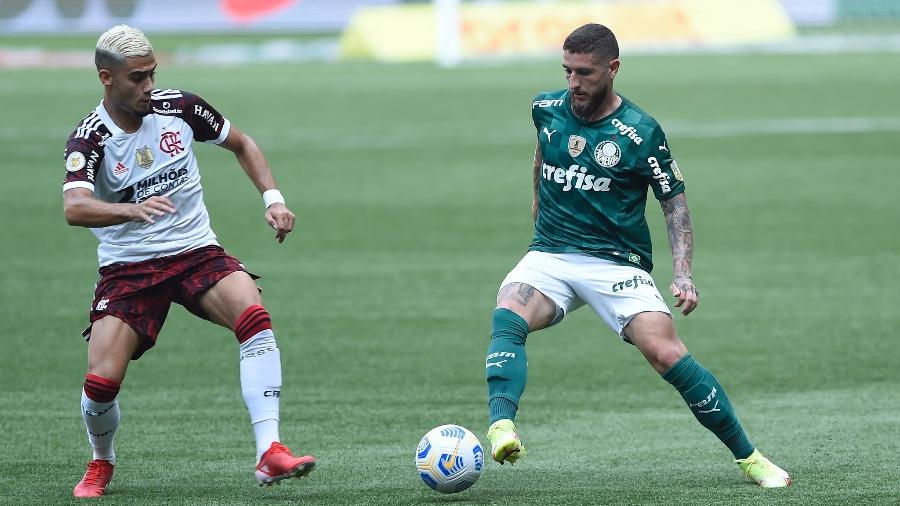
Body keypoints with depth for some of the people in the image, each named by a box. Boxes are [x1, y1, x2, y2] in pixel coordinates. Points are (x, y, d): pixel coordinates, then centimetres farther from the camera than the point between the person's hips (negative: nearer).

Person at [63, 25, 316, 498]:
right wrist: (133, 210, -50)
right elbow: (75, 208, -32)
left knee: (253, 314, -29)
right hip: (128, 269, -2)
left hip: (197, 252, 2)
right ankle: (101, 463, 19)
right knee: (101, 383, -16)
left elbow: (241, 144, 15)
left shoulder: (178, 108, -3)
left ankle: (270, 452, -31)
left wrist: (273, 198, 1)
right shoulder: (89, 139, -12)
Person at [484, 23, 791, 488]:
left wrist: (683, 275, -14)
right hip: (549, 257, 3)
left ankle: (749, 457, -7)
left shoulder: (640, 133, -8)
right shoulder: (547, 109, 4)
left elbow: (675, 203, -2)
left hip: (616, 264, -3)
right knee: (508, 316, -30)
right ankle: (501, 427, -46)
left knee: (666, 353, -20)